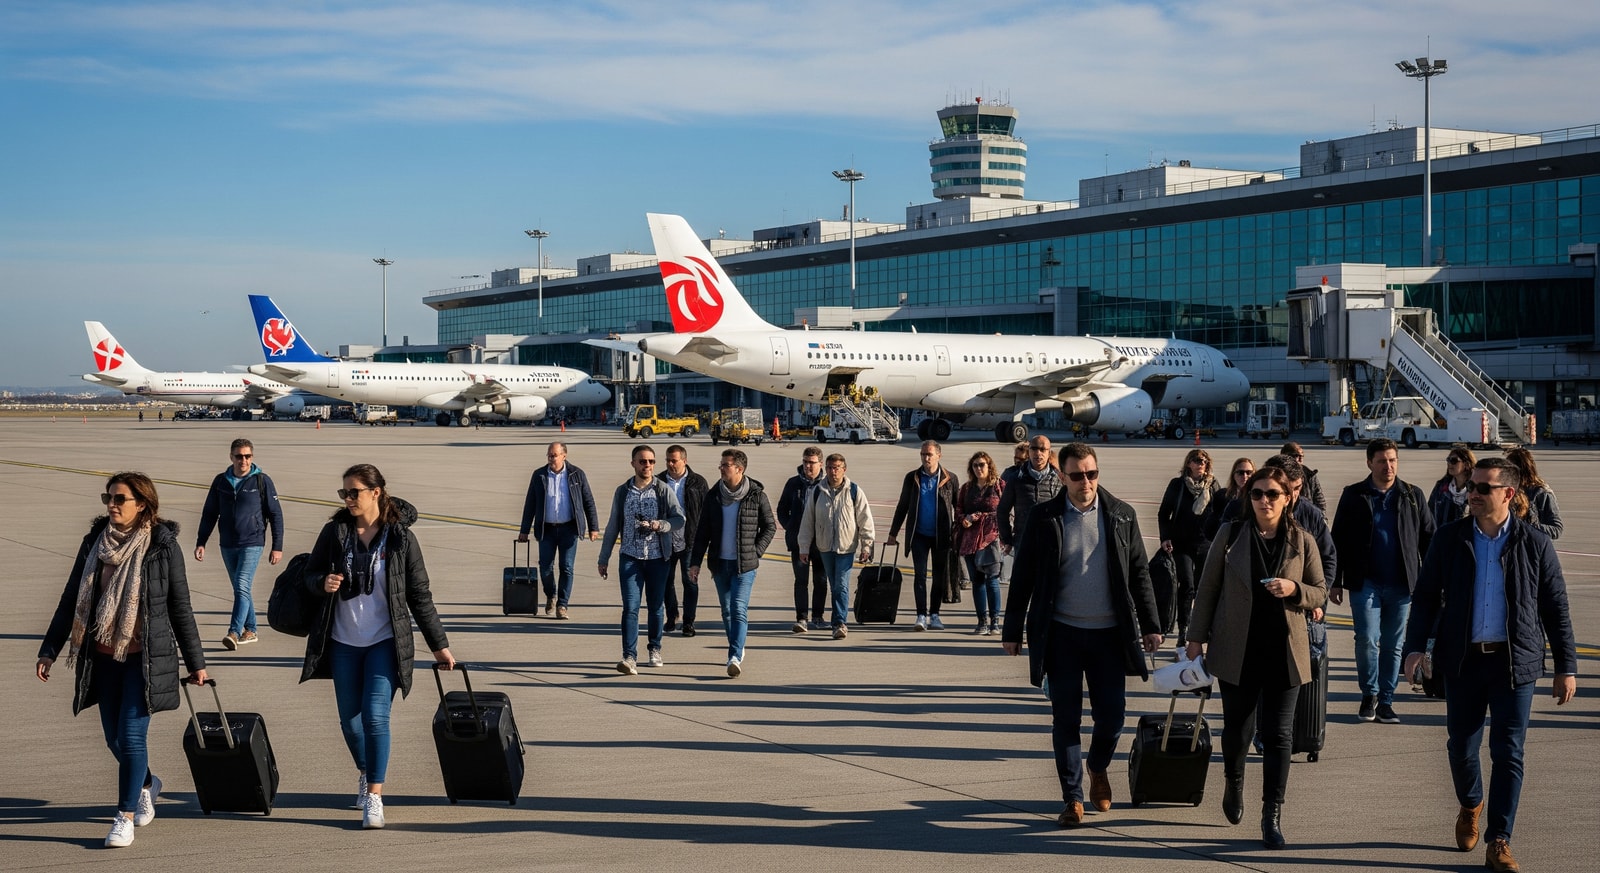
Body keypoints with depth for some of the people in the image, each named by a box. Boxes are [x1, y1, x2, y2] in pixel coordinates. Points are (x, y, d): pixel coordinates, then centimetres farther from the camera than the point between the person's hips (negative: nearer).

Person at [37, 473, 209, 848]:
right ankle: (147, 785, 40)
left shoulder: (163, 546, -8)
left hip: (146, 657, -4)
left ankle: (125, 817, 4)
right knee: (114, 737, 12)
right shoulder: (94, 542, 2)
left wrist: (195, 662, 4)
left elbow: (180, 607, -1)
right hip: (103, 656, 4)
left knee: (131, 735, -9)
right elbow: (71, 601, 9)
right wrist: (49, 651, 5)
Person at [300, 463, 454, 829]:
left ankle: (374, 796, -7)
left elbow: (419, 596, 0)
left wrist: (438, 644, 2)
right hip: (343, 643, 3)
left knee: (375, 717, -14)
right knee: (349, 720, 10)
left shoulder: (400, 537, -5)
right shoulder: (335, 531, 1)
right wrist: (323, 583, -16)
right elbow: (310, 574, 10)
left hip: (385, 642, -3)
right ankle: (366, 772, 37)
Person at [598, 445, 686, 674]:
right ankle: (629, 657, -13)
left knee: (656, 607, 9)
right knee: (630, 607, -9)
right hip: (630, 558, 0)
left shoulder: (664, 490, 0)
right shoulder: (622, 492, 5)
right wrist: (603, 559, 11)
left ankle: (655, 650, 28)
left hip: (657, 558, 0)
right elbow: (613, 526, 10)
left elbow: (679, 518, -5)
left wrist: (659, 525, -25)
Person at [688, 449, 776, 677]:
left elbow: (770, 527, 5)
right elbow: (702, 532, 8)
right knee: (727, 611, 11)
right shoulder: (713, 496, 4)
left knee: (739, 609, -14)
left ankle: (735, 657, -19)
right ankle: (737, 651, 26)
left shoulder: (756, 495, -4)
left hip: (745, 564, -4)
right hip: (720, 563, 4)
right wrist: (695, 562, 3)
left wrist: (756, 552, -4)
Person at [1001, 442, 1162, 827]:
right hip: (1062, 633, -1)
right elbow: (1023, 576, 3)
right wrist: (1012, 630, 2)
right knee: (1066, 719, 2)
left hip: (1109, 632, 1)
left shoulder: (1122, 516, 2)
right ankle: (1073, 798, 11)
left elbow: (1139, 573, 7)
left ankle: (1098, 767, 35)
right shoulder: (1044, 517, -1)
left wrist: (1150, 625, 3)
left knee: (1111, 714, 5)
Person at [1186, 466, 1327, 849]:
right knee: (1238, 727, 11)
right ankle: (1233, 782, 41)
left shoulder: (1302, 541, 0)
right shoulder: (1230, 534, -1)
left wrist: (1294, 589, -14)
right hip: (1238, 651, 0)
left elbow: (1320, 592, 7)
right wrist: (1197, 637, 3)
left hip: (1284, 652, 0)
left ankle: (1272, 815, 5)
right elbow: (1208, 589, 4)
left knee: (1279, 735, -1)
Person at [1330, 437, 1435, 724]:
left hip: (1401, 583, 2)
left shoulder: (1413, 496, 7)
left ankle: (1385, 701, 17)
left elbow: (1428, 537, 9)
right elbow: (1338, 540, 5)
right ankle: (1369, 694, 10)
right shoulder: (1354, 496, 3)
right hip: (1365, 582, -2)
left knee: (1393, 645, 6)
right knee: (1367, 639, -11)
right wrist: (1336, 582, 1)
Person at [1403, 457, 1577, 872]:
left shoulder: (1534, 542, -2)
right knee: (1461, 747, 10)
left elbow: (1555, 608, 2)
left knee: (1508, 753, -2)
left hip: (1515, 662, -2)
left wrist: (1566, 667, 0)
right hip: (1463, 659, 2)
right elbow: (1425, 596, 5)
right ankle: (1470, 806, 40)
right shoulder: (1450, 538, 1)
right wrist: (1416, 646, -7)